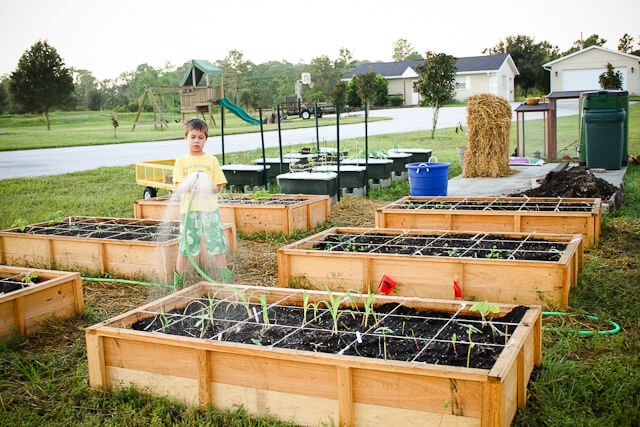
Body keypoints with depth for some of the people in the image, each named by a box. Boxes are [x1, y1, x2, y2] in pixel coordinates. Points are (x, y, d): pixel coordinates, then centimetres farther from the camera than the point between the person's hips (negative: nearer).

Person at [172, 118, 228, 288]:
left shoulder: (211, 160, 9)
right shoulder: (181, 161, 8)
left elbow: (218, 186, 5)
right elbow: (179, 186, -2)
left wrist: (206, 187, -16)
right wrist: (189, 185, -23)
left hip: (210, 209, 0)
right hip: (188, 210, 0)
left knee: (217, 247, 0)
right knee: (184, 248, 4)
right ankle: (178, 283, 17)